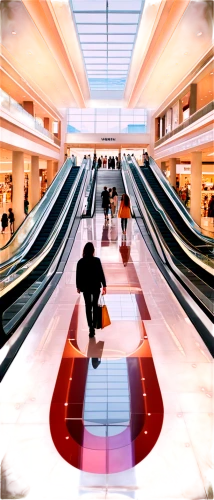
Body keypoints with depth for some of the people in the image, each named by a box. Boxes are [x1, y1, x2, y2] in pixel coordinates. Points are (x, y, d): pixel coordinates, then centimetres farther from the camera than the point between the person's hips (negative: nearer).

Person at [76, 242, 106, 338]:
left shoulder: (81, 262, -8)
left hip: (85, 287, 0)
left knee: (88, 306, 8)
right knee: (95, 305, 17)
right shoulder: (97, 260, -12)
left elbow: (78, 275, -3)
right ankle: (93, 326, 22)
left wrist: (78, 287, 10)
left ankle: (91, 328, 3)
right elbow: (101, 274, -10)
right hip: (96, 286, 0)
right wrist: (104, 286, -3)